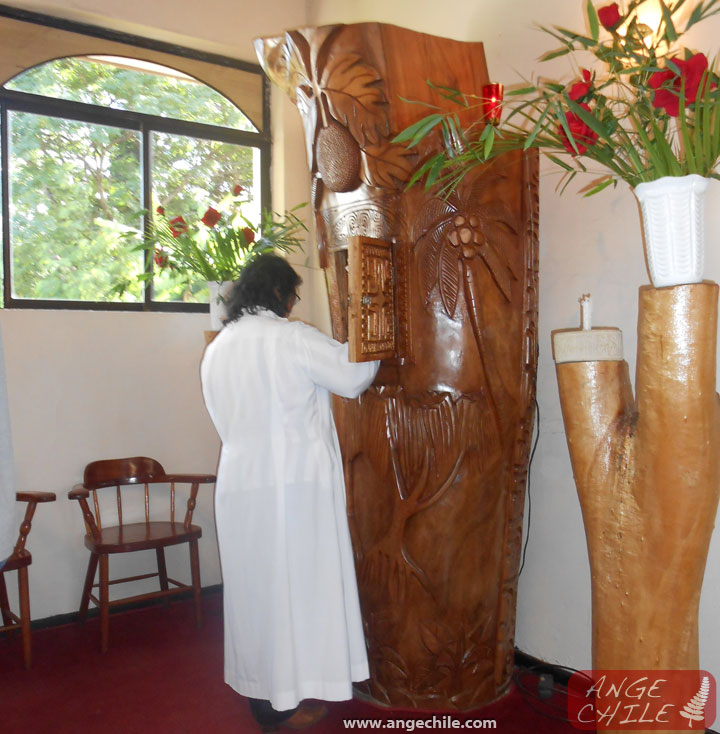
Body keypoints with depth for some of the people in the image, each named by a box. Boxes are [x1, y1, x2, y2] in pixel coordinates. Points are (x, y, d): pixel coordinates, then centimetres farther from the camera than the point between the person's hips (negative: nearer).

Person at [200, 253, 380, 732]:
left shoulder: (216, 350, 10)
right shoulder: (293, 338, -11)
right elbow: (354, 376, -8)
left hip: (239, 483, 7)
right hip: (294, 483, -6)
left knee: (256, 584, 16)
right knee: (296, 582, 5)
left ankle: (260, 692, 31)